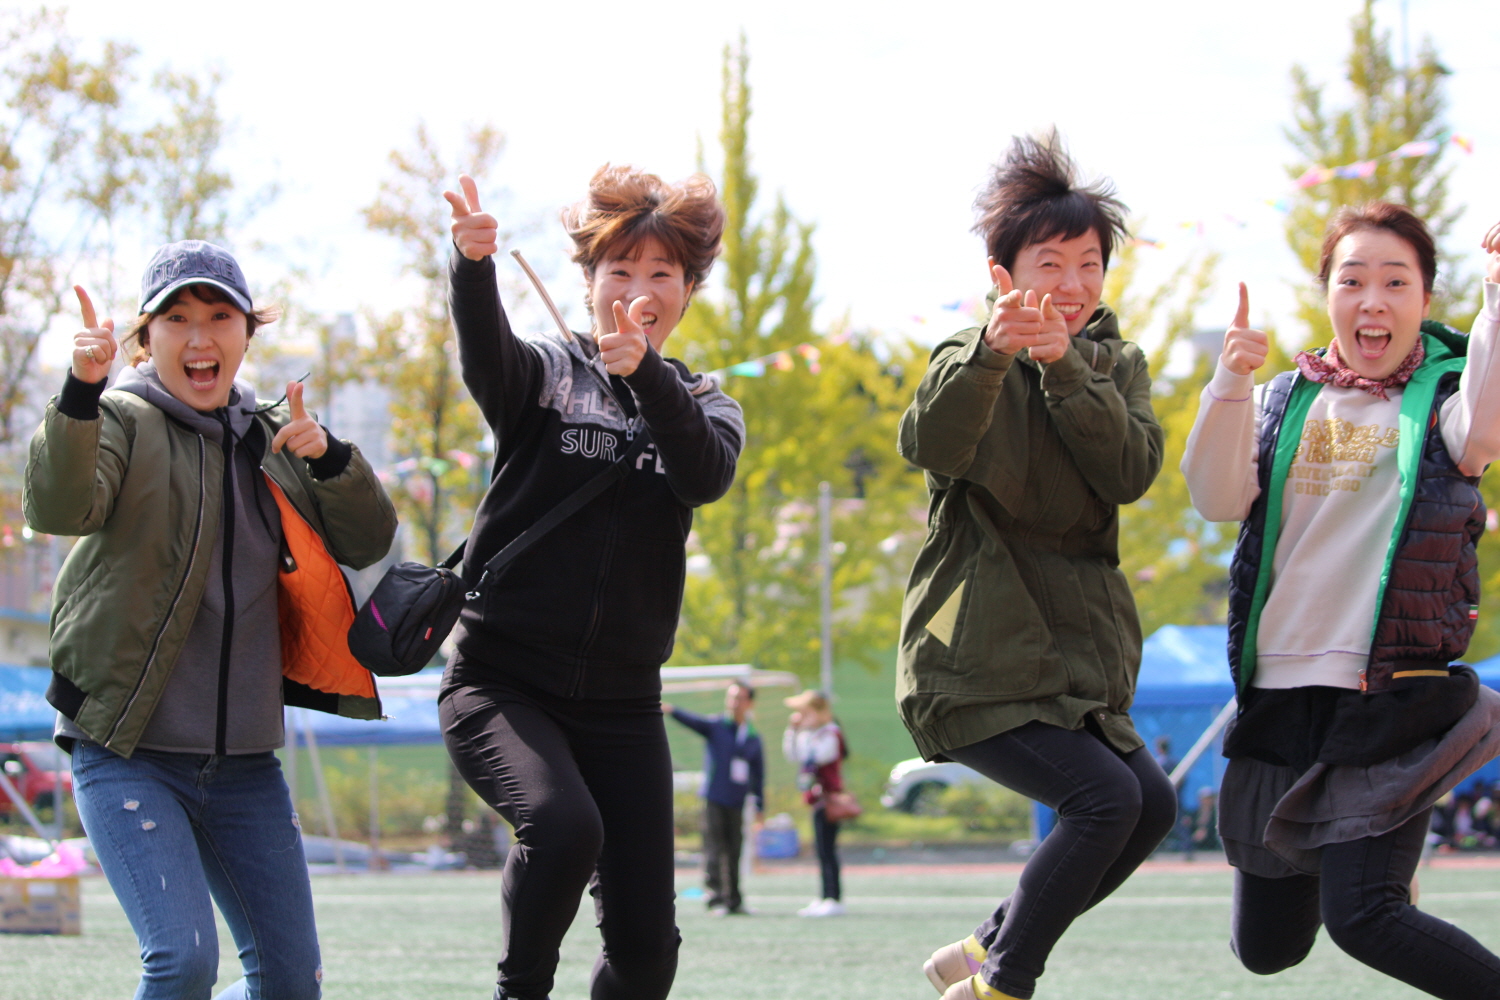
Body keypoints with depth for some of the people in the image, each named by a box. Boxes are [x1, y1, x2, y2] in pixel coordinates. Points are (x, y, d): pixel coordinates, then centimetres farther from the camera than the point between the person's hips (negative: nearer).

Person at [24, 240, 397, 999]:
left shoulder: (270, 439, 12)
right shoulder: (122, 419, -5)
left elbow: (368, 543, 8)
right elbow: (56, 507, -24)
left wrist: (328, 458, -11)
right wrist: (81, 389, -41)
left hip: (243, 761, 6)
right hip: (130, 755, -6)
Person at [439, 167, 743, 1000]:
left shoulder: (704, 407, 11)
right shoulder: (546, 373, 3)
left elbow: (706, 478, -13)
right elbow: (486, 355, -22)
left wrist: (644, 372, -31)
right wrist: (473, 263, -44)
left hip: (621, 703, 3)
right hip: (502, 683, -3)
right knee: (563, 827, -32)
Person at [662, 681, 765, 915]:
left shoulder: (753, 737, 10)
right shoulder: (715, 726, 1)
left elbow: (758, 773, 15)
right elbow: (692, 721, -17)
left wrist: (760, 805, 13)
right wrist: (671, 710, -36)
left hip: (737, 804, 3)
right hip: (714, 800, -3)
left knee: (734, 853, 7)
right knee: (713, 851, -8)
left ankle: (734, 901, 15)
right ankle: (716, 901, -10)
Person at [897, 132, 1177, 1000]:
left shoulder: (1115, 364, 10)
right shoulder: (970, 357, -4)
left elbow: (1132, 473, -9)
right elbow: (933, 447, -27)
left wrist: (1063, 365, -20)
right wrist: (992, 352, -43)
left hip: (1068, 654, 7)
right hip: (976, 660, -7)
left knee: (1153, 806, 5)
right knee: (1105, 797, -20)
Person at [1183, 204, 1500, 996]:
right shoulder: (1284, 405, 10)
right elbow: (1217, 499, -6)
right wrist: (1230, 386, -23)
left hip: (1391, 697, -5)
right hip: (1279, 692, 5)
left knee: (1363, 920, -22)